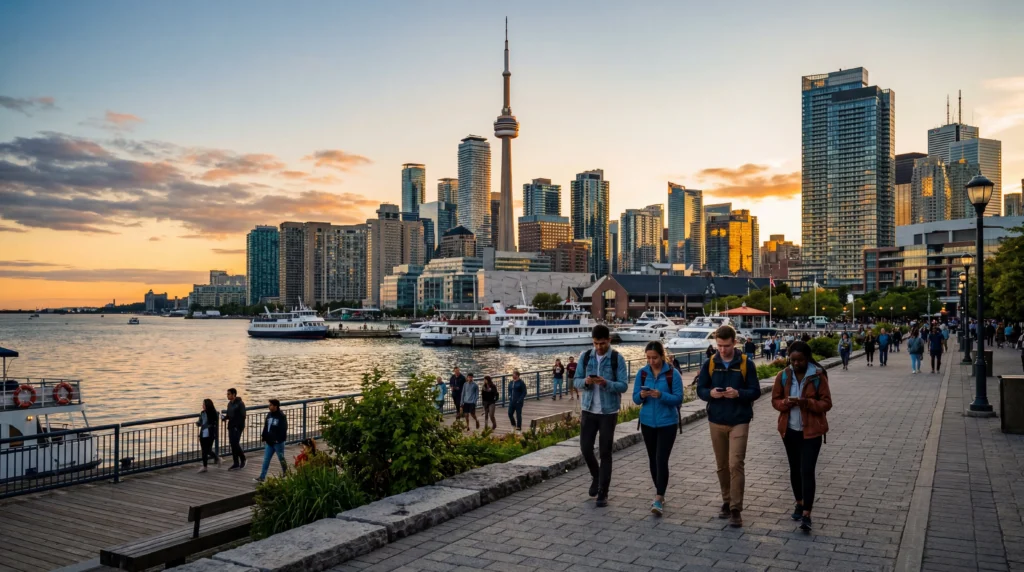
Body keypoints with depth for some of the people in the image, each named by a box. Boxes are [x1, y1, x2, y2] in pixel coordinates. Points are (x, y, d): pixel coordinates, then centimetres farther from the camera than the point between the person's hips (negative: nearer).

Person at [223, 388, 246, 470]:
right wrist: (225, 417, -2)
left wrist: (241, 427, -20)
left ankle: (243, 459, 9)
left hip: (238, 427, -8)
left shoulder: (240, 403, -11)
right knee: (232, 444, 7)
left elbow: (243, 416, -14)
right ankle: (236, 464, 12)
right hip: (231, 426, 8)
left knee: (236, 443, -12)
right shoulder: (230, 403, 13)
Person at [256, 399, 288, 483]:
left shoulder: (281, 417, -13)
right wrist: (264, 438, 11)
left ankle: (285, 474, 25)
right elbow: (265, 428, 15)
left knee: (281, 459, 7)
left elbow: (283, 429, -17)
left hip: (278, 442, -7)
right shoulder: (269, 415, 9)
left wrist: (278, 440, -21)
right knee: (266, 460, 3)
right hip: (269, 442, 7)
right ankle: (262, 477, 3)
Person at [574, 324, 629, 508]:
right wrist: (585, 381, -19)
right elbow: (576, 381, 4)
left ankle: (603, 493, 11)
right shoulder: (585, 357, 2)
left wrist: (606, 383, -28)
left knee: (605, 452, 1)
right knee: (585, 448, 4)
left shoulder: (617, 359, -7)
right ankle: (596, 476, 34)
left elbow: (624, 385, -10)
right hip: (588, 410, 3)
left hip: (609, 412, -3)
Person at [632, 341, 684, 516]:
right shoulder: (642, 373, 0)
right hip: (647, 423, 4)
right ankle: (659, 494, 27)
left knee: (661, 460, -11)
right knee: (653, 459, 12)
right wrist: (641, 395, -21)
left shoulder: (672, 374, -9)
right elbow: (635, 398, 2)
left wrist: (661, 395, -27)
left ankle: (659, 499, -8)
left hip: (667, 423, -4)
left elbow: (678, 399, -12)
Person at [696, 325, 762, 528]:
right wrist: (711, 393, -19)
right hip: (716, 422, 3)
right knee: (722, 466, 12)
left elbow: (755, 391, -5)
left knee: (735, 465, -9)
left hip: (739, 422, -3)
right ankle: (726, 502, 27)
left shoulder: (746, 364, -5)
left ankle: (736, 510, -3)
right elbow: (700, 390, 4)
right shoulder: (709, 364, 2)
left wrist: (738, 393, -24)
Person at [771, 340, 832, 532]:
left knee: (807, 470, -10)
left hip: (811, 431, -4)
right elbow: (775, 400, 4)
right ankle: (799, 503, 34)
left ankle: (806, 515, -8)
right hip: (790, 430, 4)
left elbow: (826, 403, -8)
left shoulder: (818, 376, -10)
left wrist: (807, 403, -25)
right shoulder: (783, 376, -1)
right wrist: (786, 403, -18)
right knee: (795, 469, 16)